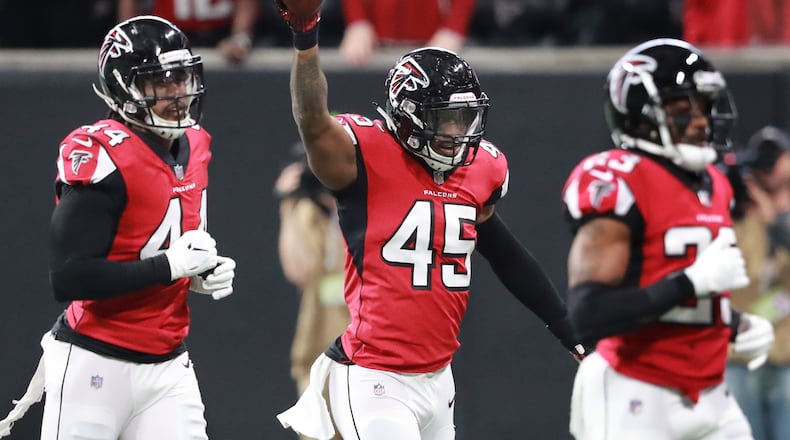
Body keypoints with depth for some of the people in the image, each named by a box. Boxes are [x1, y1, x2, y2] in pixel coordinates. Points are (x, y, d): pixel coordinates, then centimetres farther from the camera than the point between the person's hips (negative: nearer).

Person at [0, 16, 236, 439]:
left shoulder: (194, 147, 9)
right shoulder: (102, 156, -17)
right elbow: (69, 277, -22)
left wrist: (203, 273, 4)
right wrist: (168, 267, -21)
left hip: (168, 365, 7)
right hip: (95, 366, -7)